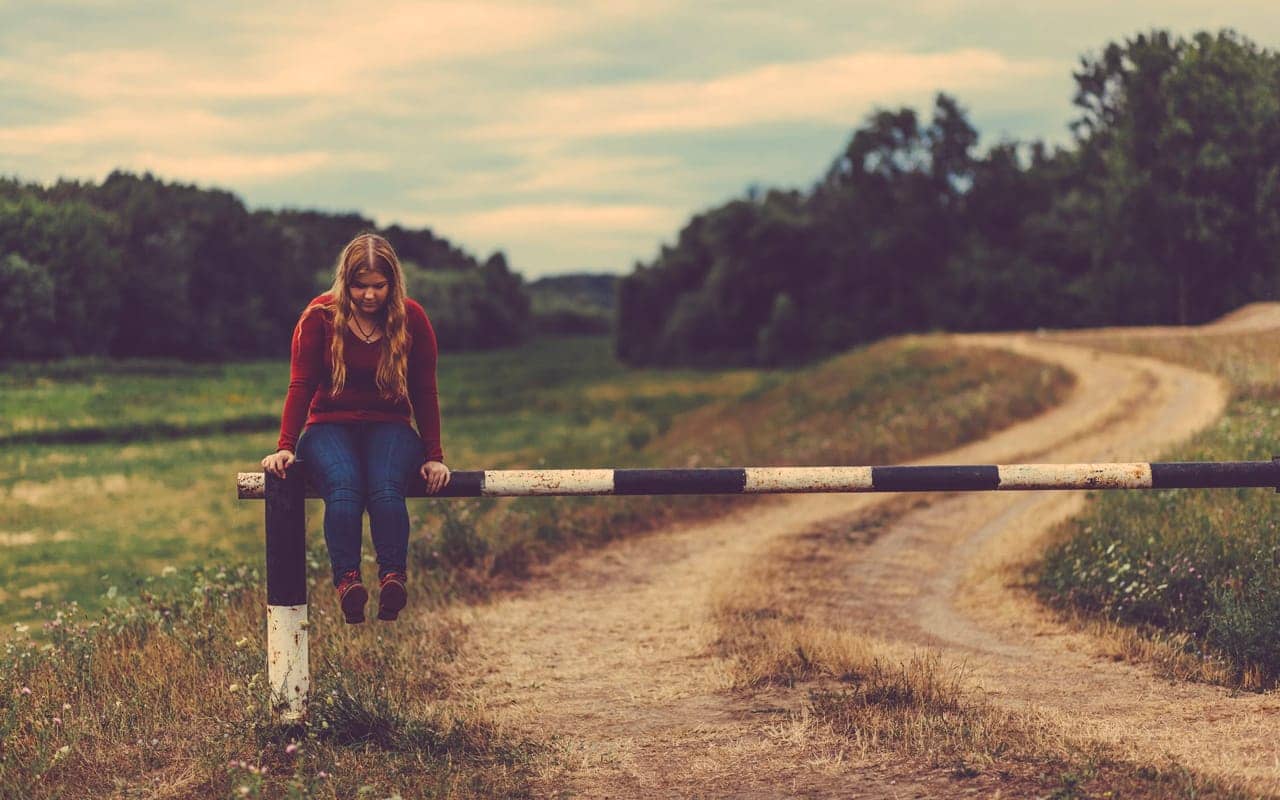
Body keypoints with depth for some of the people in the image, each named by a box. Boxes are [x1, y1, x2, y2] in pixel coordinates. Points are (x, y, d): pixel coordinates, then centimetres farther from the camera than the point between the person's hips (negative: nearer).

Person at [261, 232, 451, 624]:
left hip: (389, 427, 1)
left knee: (386, 488, -34)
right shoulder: (320, 316, -3)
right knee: (343, 486, -35)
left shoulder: (412, 319, 0)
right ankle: (346, 581, -47)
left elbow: (425, 393, 4)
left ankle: (393, 578, -44)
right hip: (331, 426, -1)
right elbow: (301, 386, -2)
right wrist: (285, 447, -12)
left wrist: (434, 456, 0)